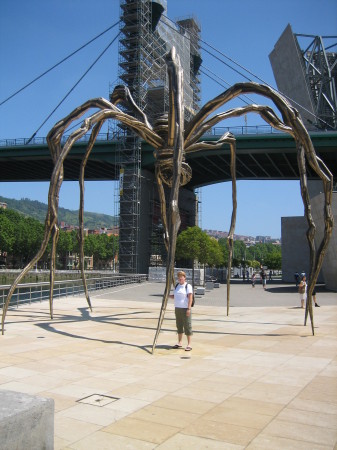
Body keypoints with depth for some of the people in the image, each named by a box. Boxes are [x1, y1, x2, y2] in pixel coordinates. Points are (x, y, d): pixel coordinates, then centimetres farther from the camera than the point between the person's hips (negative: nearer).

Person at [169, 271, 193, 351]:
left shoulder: (188, 286, -7)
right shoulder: (177, 286, 14)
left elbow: (190, 298, -12)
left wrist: (189, 308, -19)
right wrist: (168, 295, 0)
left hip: (185, 309, -7)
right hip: (177, 308, 7)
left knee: (187, 326, -5)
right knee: (179, 326, 12)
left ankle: (189, 345, -1)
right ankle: (180, 343, 21)